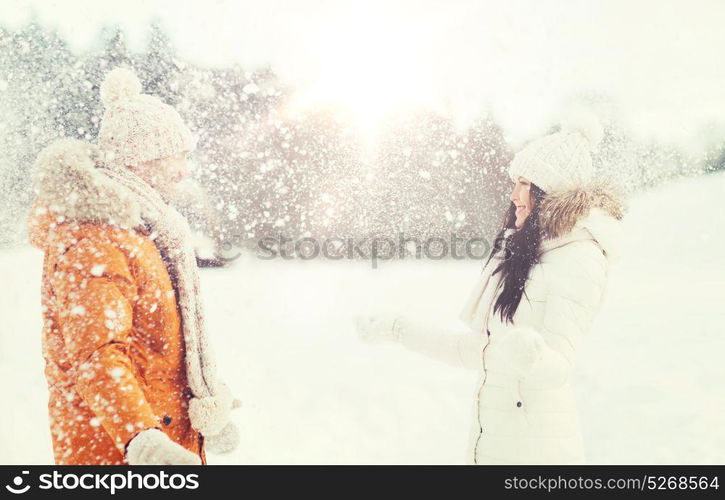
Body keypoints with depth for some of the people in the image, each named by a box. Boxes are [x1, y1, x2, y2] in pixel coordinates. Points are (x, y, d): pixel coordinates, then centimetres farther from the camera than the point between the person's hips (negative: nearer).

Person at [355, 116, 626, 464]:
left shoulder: (579, 260, -14)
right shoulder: (520, 252, 11)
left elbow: (557, 367, -21)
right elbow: (479, 350, 12)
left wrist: (531, 355, -41)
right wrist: (398, 329, 12)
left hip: (535, 447, -7)